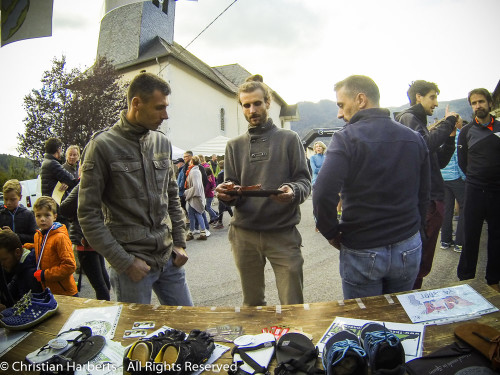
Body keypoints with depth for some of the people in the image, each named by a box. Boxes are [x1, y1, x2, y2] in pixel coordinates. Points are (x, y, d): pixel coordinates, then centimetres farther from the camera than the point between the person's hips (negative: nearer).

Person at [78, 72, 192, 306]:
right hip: (132, 263, -5)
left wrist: (179, 242, 8)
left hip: (169, 258, 5)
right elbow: (88, 215, -10)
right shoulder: (102, 146, -11)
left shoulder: (162, 142, 6)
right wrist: (124, 262, -13)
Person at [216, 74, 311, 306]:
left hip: (283, 233, -2)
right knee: (252, 304, 16)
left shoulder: (289, 140, 4)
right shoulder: (234, 146, 12)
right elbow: (231, 185, 9)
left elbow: (304, 181, 0)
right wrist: (227, 194, -15)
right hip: (244, 234, 3)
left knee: (292, 306, 2)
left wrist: (293, 191, -22)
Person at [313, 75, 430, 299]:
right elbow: (424, 194, 11)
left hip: (363, 252, -5)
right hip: (409, 250, 5)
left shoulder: (346, 138, -16)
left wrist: (331, 233, -11)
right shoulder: (414, 138, 3)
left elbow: (323, 194, -27)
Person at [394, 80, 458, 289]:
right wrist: (448, 124, -13)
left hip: (433, 199, 10)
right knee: (418, 259, -5)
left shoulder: (421, 123, 22)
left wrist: (450, 136, 9)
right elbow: (426, 145, -27)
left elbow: (440, 161, 21)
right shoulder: (408, 118, -6)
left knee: (424, 263, 17)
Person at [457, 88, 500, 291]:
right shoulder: (466, 131, 3)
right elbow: (462, 162, 7)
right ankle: (465, 278, 16)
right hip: (475, 191, -1)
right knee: (470, 236, 3)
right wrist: (475, 179, 4)